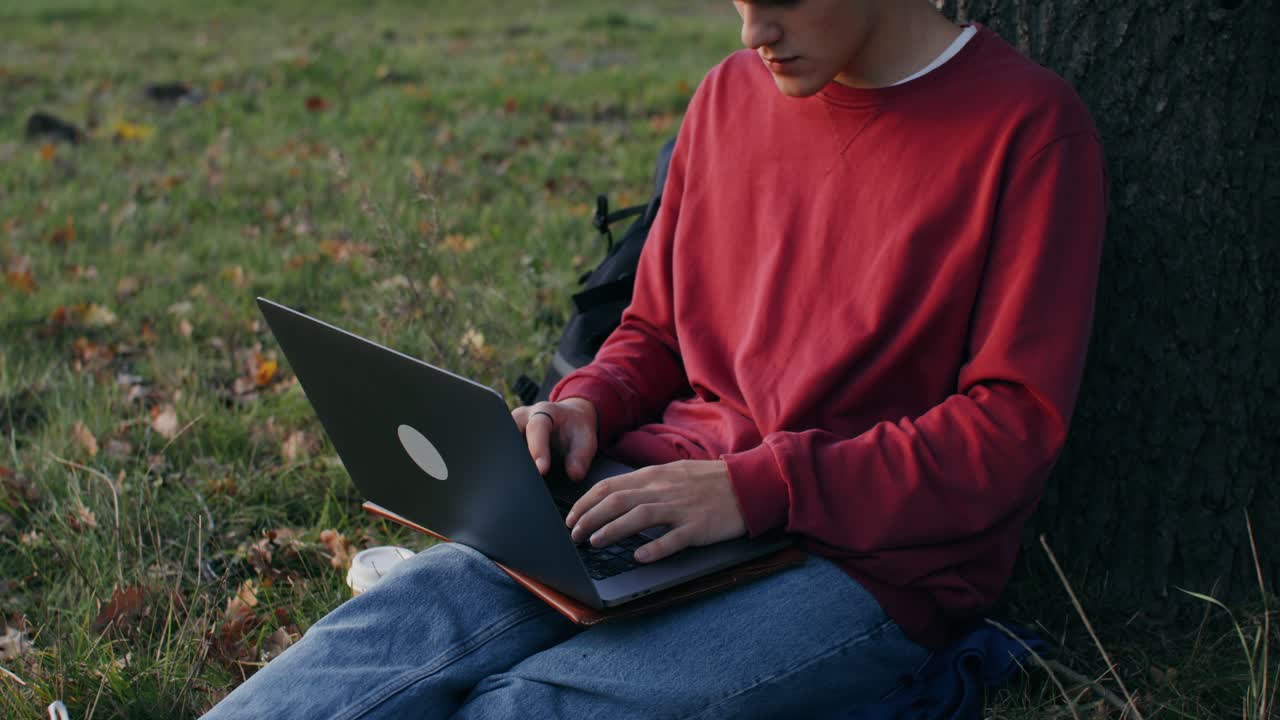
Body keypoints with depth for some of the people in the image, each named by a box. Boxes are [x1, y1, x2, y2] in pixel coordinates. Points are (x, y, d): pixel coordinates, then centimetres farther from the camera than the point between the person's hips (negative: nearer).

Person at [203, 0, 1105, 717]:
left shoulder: (1030, 129, -7)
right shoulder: (731, 93, 12)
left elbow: (1015, 428, -12)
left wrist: (761, 486, -20)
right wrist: (585, 406, -1)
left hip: (877, 558, -5)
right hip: (673, 494, 6)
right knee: (398, 628, -20)